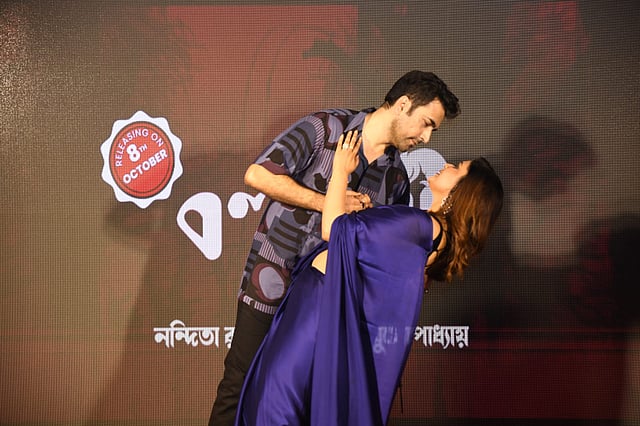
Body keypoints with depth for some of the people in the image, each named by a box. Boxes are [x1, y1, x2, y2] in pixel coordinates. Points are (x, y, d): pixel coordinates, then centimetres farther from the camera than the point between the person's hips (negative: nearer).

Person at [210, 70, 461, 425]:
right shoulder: (327, 128, -10)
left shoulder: (396, 177, 6)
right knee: (241, 385, 4)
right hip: (271, 281, -4)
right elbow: (257, 174, -17)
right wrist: (329, 202, -18)